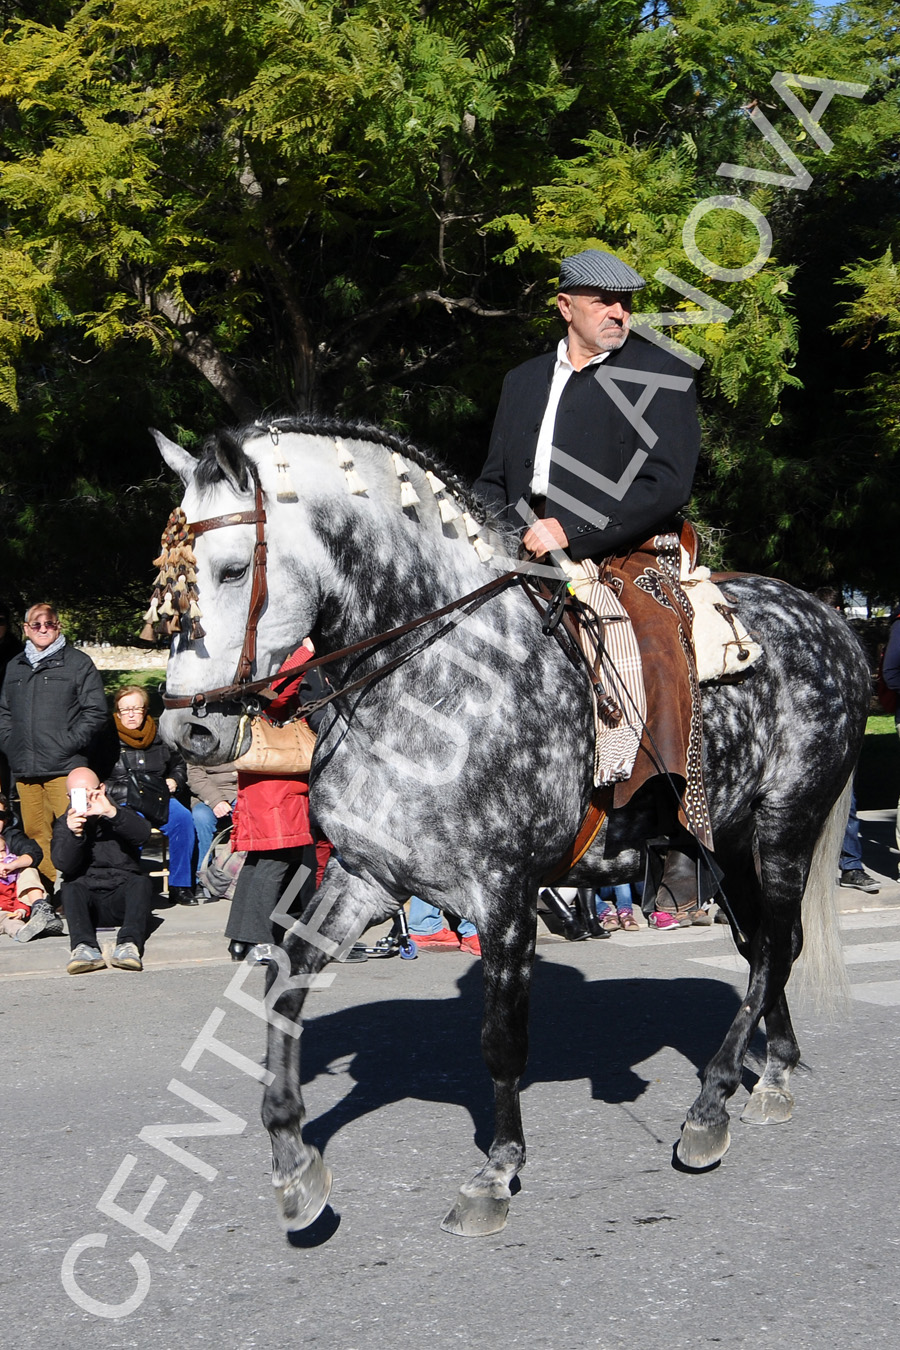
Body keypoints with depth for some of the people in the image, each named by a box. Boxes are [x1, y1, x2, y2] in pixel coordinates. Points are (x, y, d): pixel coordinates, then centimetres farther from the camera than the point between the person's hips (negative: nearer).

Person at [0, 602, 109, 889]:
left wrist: (68, 744, -10)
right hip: (24, 769, 5)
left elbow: (96, 712, -2)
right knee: (35, 833, 4)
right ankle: (49, 890, 10)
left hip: (65, 768, -5)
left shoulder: (78, 663, 3)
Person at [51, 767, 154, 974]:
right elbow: (64, 864, -7)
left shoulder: (120, 815, 13)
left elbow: (143, 834, -12)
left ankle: (129, 944, -51)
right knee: (70, 889, -29)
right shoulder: (64, 825, 13)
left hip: (123, 895, 0)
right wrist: (75, 834, -27)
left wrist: (112, 813, -28)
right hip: (88, 899, 0)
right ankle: (84, 946, -53)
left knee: (142, 883, -29)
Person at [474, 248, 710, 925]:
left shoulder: (664, 375, 3)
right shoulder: (524, 380, 18)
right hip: (535, 560, 5)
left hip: (630, 559, -5)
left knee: (663, 667, -23)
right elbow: (494, 484, 23)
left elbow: (667, 485, -9)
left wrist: (574, 535, -16)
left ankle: (682, 850, -18)